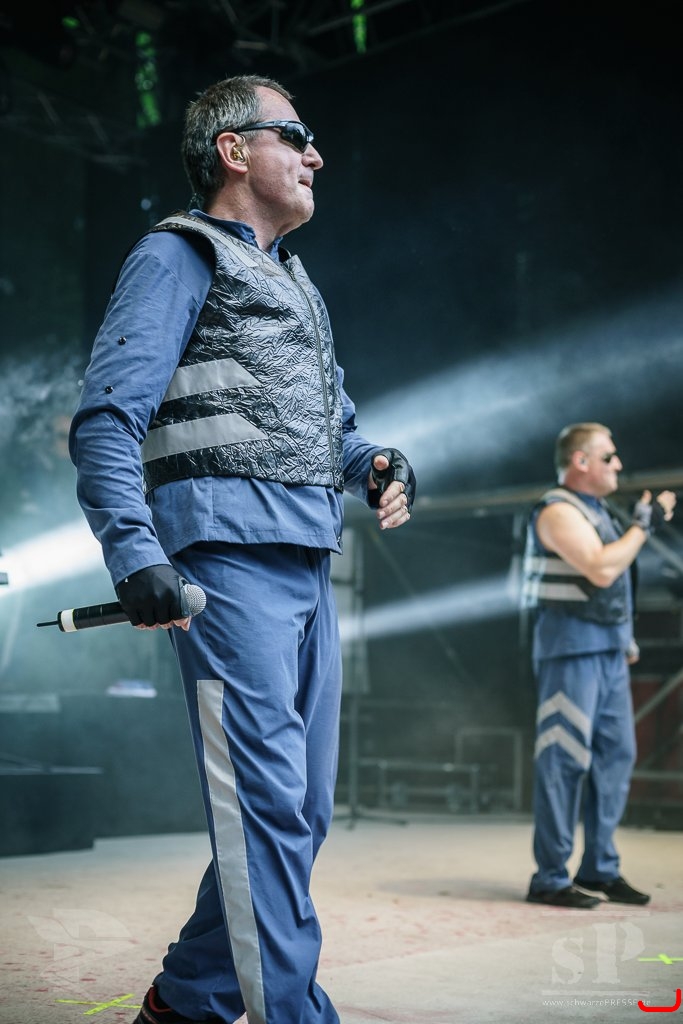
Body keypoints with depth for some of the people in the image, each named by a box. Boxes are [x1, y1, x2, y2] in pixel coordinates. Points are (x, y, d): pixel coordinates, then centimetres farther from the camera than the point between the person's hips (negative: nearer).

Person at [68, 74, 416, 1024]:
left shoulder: (296, 283, 27)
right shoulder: (178, 256, 2)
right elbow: (106, 418, -9)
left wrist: (378, 465, 7)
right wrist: (134, 552, -22)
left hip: (309, 564, 9)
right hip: (231, 555, -9)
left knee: (301, 809, 10)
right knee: (266, 802, -12)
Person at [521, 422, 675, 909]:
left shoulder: (597, 510, 19)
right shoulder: (559, 511, -11)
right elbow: (601, 570, -24)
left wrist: (627, 636, 19)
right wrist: (644, 525, -15)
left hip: (609, 649, 10)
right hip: (572, 645, -9)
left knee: (616, 754, 9)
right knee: (566, 758, -8)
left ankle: (600, 870, 17)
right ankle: (550, 878, -2)